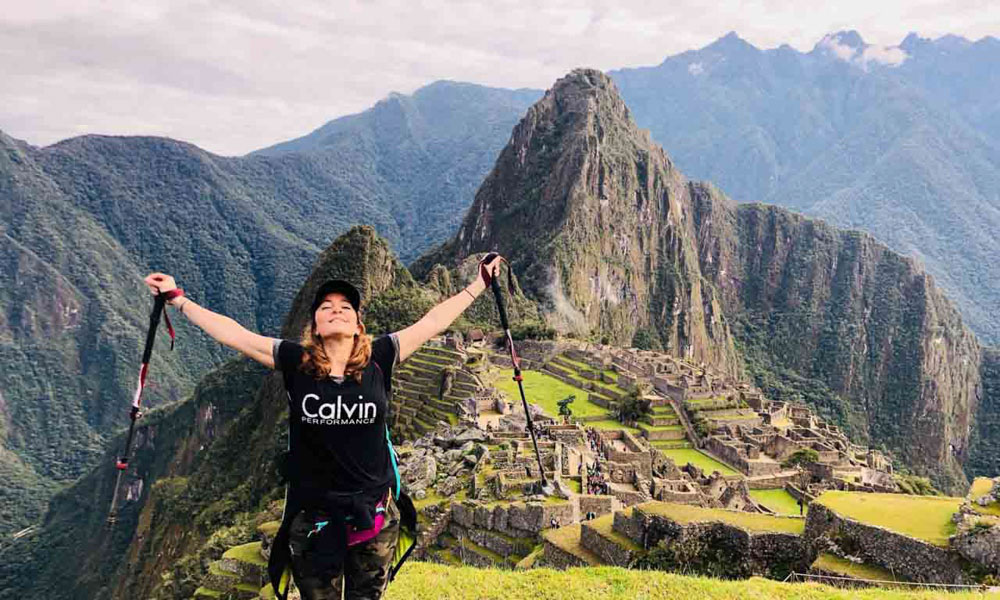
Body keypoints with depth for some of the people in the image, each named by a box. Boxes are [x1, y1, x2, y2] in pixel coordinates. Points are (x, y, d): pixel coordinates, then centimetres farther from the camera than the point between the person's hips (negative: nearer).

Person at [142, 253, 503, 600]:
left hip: (375, 518, 1)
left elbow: (431, 322, 1)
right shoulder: (295, 362, -6)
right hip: (312, 519, 0)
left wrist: (478, 285, 7)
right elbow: (233, 334, -3)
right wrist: (179, 300, -1)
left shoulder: (378, 360, -5)